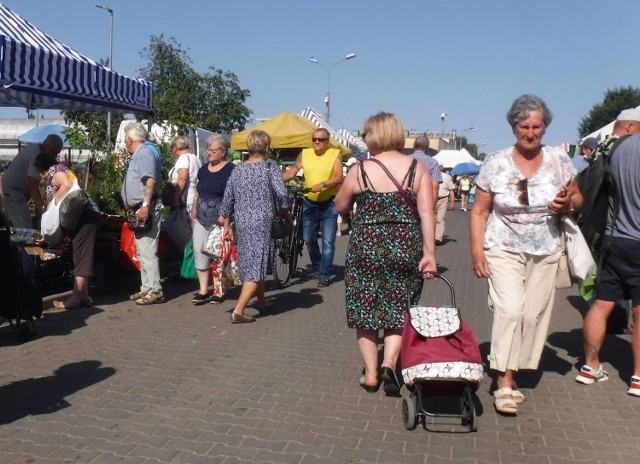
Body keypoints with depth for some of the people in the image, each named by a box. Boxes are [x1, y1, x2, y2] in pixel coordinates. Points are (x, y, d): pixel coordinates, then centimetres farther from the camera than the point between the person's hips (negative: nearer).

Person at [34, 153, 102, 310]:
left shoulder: (54, 169, 4)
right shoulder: (61, 171, 32)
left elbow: (67, 186, -20)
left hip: (84, 215, -10)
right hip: (85, 215, 10)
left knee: (80, 256, -11)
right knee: (80, 256, 9)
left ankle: (76, 297, -13)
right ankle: (84, 295, 9)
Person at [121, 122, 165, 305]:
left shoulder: (143, 153, -12)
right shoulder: (138, 155, 19)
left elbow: (150, 180, -23)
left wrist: (145, 205, -29)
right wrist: (131, 205, 26)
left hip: (146, 209, -11)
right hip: (140, 209, 11)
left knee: (147, 251, -11)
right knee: (143, 251, 13)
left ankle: (155, 291, -9)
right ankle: (146, 288, 20)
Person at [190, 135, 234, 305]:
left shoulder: (231, 170, -6)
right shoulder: (203, 169, 14)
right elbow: (197, 194, 19)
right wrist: (193, 215, 15)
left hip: (220, 221, -6)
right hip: (201, 220, 6)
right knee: (200, 253, 1)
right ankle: (203, 291, 7)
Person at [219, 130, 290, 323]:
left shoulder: (237, 170, 9)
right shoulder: (270, 167, -5)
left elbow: (227, 200, 10)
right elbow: (282, 194, -16)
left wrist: (227, 226, 18)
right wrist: (285, 212, 2)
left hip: (242, 224, 6)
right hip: (262, 223, -6)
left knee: (250, 264, 18)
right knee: (257, 266, -3)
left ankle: (263, 303, 33)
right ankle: (238, 311, -10)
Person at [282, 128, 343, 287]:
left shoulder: (335, 154, -6)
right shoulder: (305, 154, 3)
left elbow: (339, 178, -16)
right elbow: (291, 172, 0)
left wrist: (323, 184, -31)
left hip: (329, 204, -4)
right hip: (309, 204, 4)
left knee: (328, 241, -5)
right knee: (309, 239, 11)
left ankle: (324, 275, 2)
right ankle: (317, 268, 33)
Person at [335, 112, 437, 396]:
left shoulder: (360, 170, -4)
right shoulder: (418, 168, -1)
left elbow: (340, 206, 7)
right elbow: (427, 214, -7)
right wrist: (429, 253, -6)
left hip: (366, 247, -1)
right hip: (406, 249, 1)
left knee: (365, 308, 13)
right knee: (398, 309, 15)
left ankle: (371, 374, 19)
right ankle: (389, 364, -1)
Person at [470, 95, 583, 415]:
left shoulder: (559, 160, 1)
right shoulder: (495, 164, -5)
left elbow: (577, 198, 13)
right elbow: (479, 211, -2)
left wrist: (568, 204, -11)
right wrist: (477, 252, -9)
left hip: (545, 252, 3)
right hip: (504, 250, -3)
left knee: (534, 314, 6)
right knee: (509, 309, -16)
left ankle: (515, 370, 23)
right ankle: (504, 384, -8)